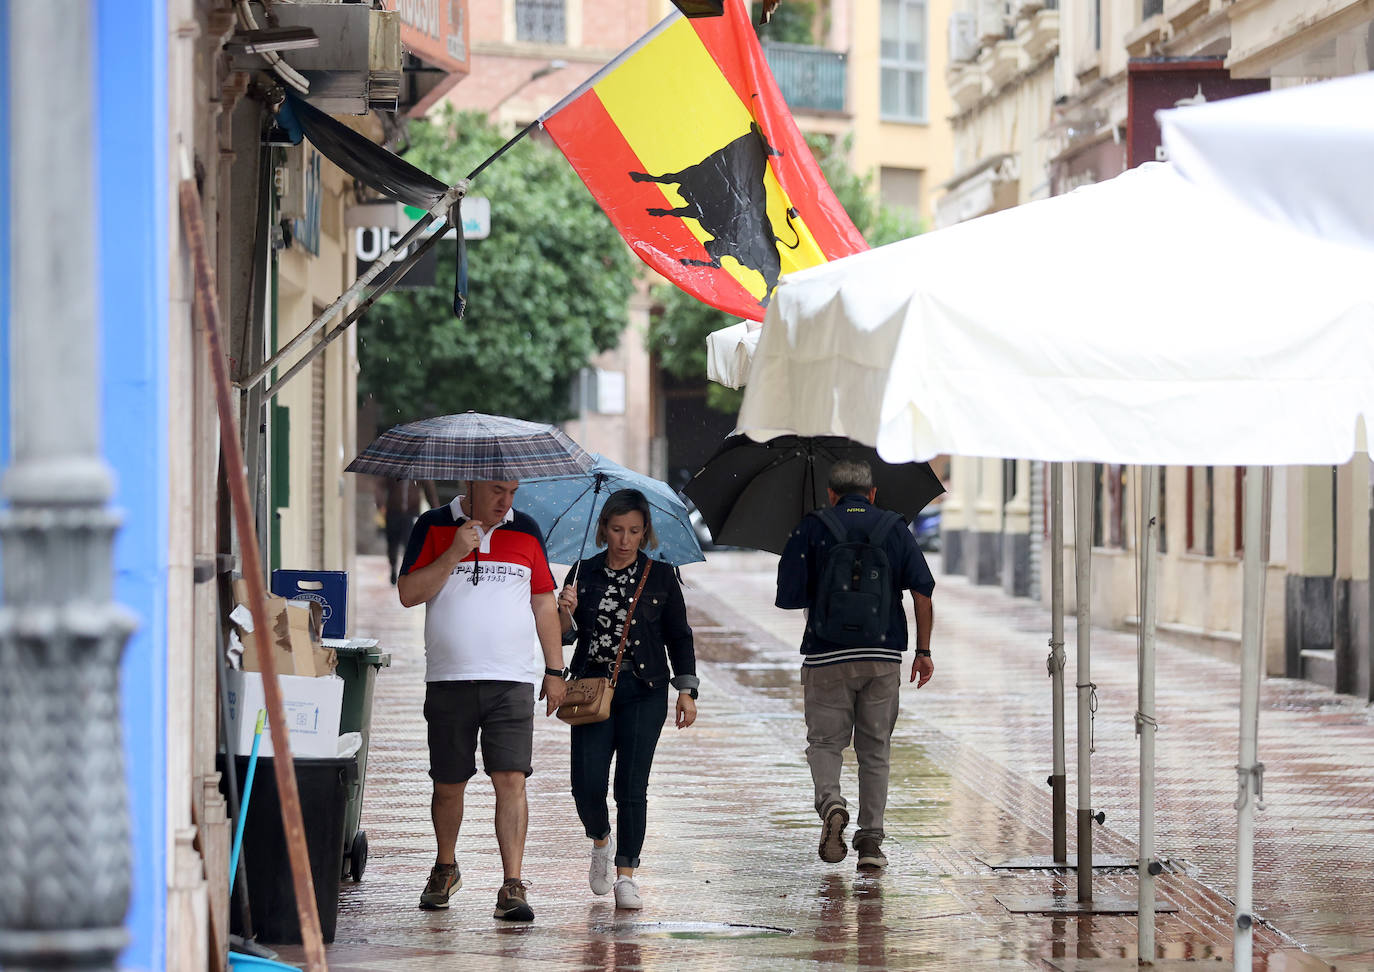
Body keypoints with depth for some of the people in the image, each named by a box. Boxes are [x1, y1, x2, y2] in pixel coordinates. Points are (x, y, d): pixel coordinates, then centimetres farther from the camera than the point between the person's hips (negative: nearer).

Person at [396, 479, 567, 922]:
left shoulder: (526, 531, 10)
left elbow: (545, 604, 14)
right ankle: (445, 868, 32)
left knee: (511, 780, -11)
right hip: (449, 681, 0)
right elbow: (408, 594, -3)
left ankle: (513, 886, -13)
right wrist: (453, 555, -13)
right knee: (448, 784, 8)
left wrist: (554, 670, 11)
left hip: (512, 681, 0)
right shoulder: (433, 528, 4)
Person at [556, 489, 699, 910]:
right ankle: (601, 841, 25)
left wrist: (686, 690, 3)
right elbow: (564, 635, 5)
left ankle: (626, 875, 0)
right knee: (587, 784, -6)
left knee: (631, 785, -6)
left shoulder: (661, 576, 3)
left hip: (643, 692, -1)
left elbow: (678, 637, 8)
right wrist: (565, 613, -17)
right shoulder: (584, 574, 5)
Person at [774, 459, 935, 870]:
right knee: (875, 749, 10)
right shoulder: (895, 528, 7)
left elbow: (787, 596, -2)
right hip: (883, 657, 2)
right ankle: (871, 841, 6)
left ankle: (830, 800, -21)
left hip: (827, 657, -2)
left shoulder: (812, 528, 1)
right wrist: (924, 650, 7)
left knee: (825, 740, 8)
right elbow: (923, 591, 1)